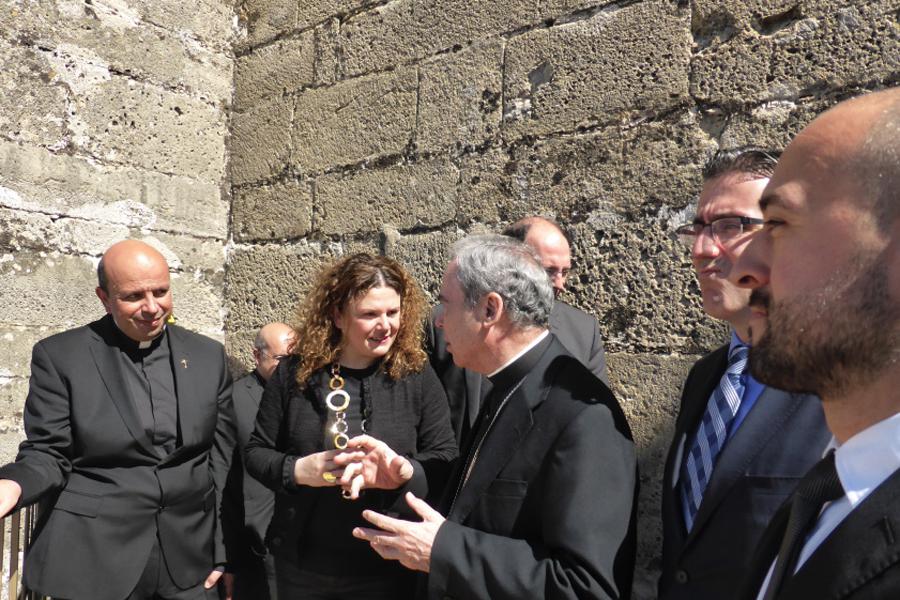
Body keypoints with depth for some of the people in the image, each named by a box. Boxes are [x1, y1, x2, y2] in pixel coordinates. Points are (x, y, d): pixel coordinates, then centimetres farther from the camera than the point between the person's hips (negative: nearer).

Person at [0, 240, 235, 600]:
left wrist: (222, 550, 4)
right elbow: (48, 455, -3)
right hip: (92, 561, -2)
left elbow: (222, 455, 4)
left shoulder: (208, 355, 2)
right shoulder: (59, 356, -5)